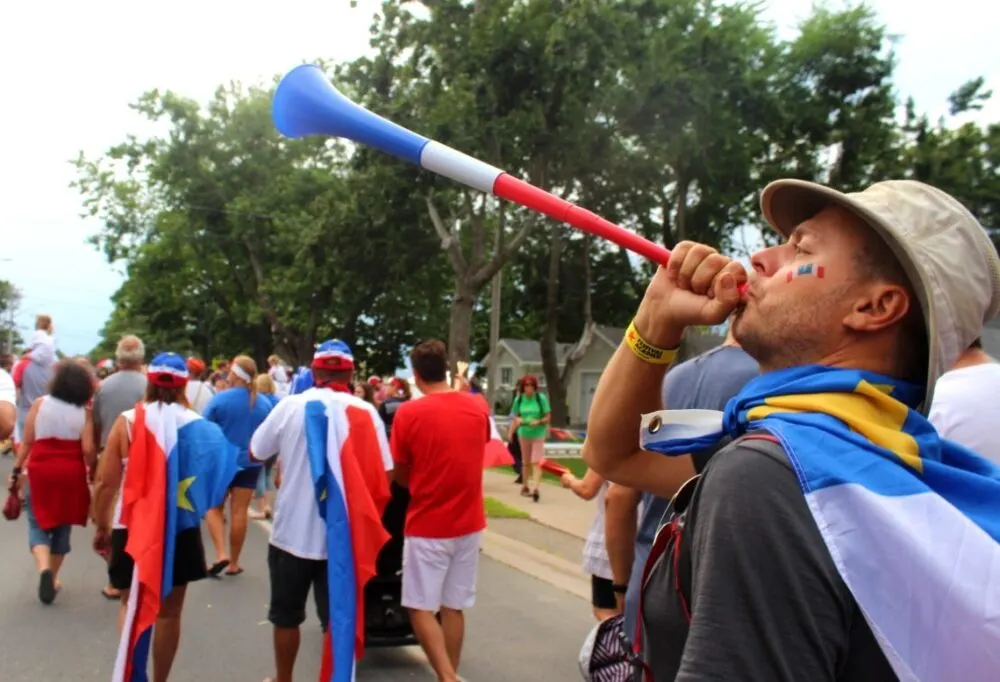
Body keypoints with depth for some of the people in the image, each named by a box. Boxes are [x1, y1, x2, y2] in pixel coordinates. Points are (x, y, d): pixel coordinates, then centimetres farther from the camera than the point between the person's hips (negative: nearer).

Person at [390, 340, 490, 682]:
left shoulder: (409, 413, -13)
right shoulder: (479, 407, 0)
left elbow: (401, 476, -3)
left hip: (427, 526, -4)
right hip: (469, 523, 5)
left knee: (420, 608, 5)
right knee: (454, 607, 13)